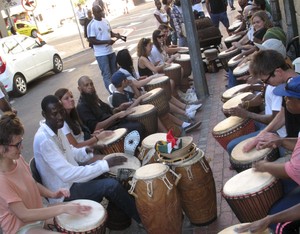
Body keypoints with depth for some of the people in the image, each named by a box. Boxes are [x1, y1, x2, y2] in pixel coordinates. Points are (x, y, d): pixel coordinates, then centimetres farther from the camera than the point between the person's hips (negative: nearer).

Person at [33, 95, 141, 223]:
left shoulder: (56, 128, 1)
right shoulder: (43, 140, -28)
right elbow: (67, 174, -33)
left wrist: (87, 151, -4)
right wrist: (105, 164, -30)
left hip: (71, 179, 9)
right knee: (111, 185, -22)